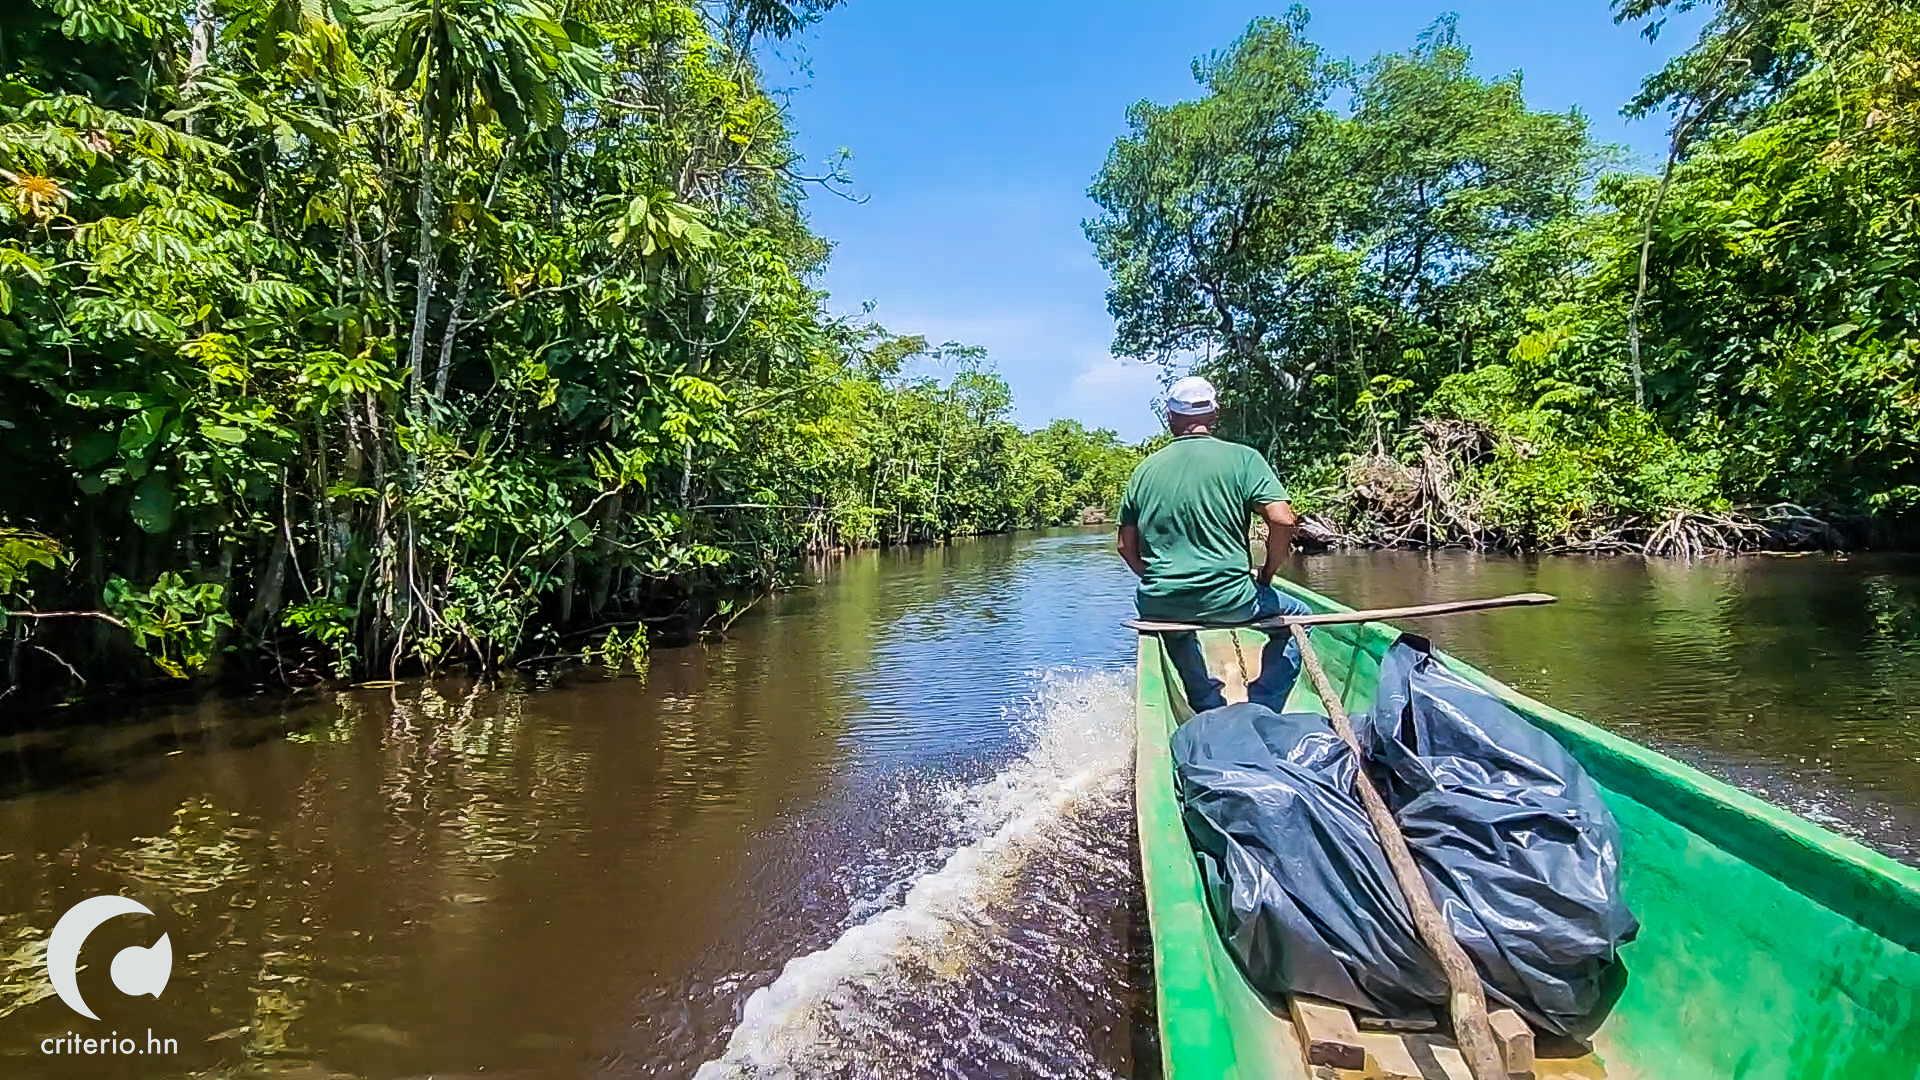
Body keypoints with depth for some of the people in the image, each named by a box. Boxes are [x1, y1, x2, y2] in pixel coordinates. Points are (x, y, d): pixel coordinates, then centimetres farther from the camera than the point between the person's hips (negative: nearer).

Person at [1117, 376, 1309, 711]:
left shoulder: (1143, 470, 6)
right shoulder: (1242, 458, -2)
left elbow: (1126, 547, 10)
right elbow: (1283, 520, -12)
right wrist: (1267, 573, 4)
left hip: (1159, 606, 4)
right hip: (1227, 599, -3)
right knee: (1297, 617, 25)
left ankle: (1211, 713, 39)